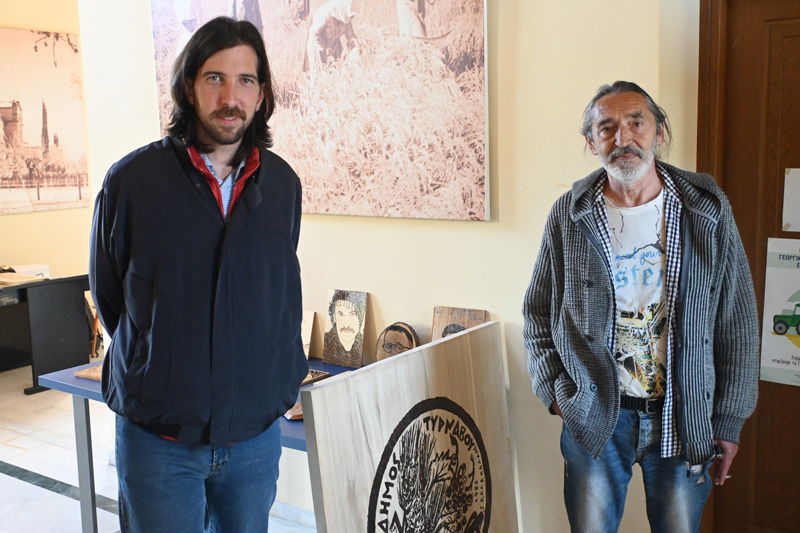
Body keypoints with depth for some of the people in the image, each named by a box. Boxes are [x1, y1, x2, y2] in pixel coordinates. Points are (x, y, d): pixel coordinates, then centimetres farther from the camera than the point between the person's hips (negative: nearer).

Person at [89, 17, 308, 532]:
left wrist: (284, 378, 7)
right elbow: (108, 296, 4)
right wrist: (158, 372, 6)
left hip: (256, 434, 3)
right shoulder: (132, 179, -8)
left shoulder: (282, 184, 1)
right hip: (158, 436, -2)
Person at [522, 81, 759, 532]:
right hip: (592, 413, 0)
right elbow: (538, 313, 6)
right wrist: (555, 391, -2)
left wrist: (729, 419, 0)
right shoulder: (569, 216, -4)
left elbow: (738, 325, -1)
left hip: (684, 414, 0)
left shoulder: (708, 211, -5)